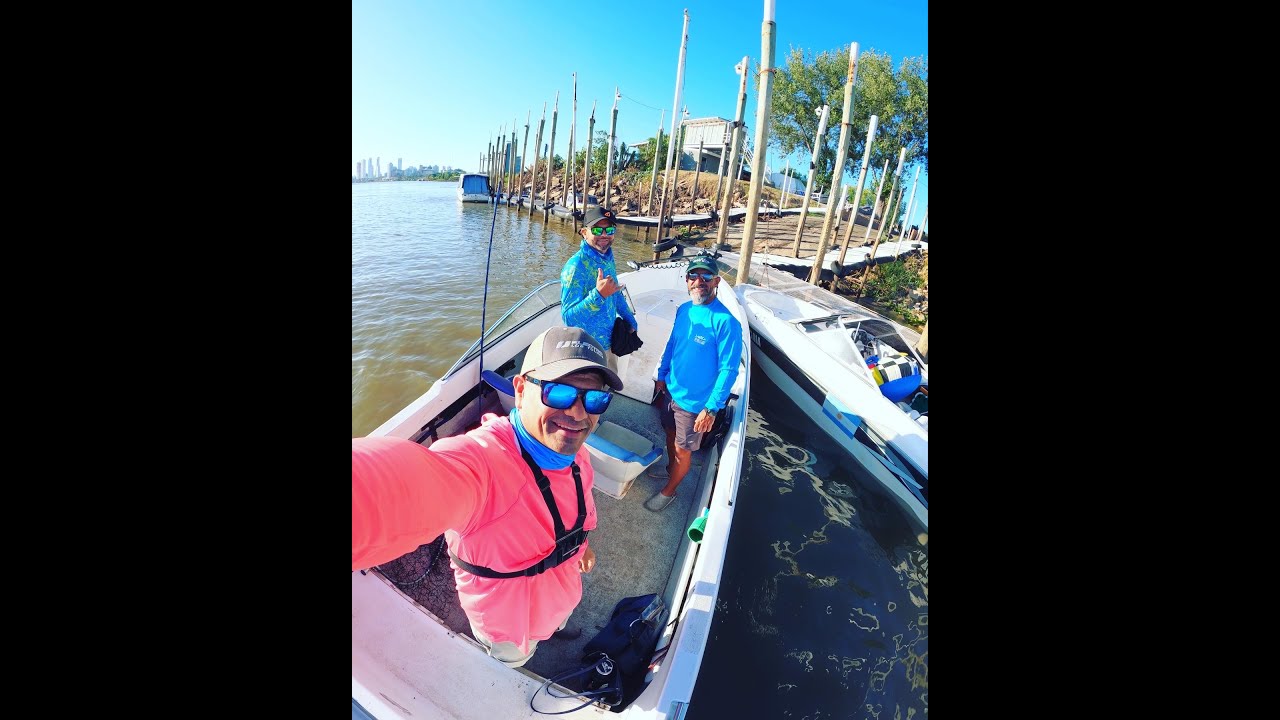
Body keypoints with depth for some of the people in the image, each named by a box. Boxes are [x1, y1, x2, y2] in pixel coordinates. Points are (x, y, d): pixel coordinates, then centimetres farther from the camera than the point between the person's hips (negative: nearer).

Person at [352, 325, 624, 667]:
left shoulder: (575, 453, -19)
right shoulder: (481, 460, -46)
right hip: (507, 618, -5)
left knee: (558, 619, 38)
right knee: (514, 660, 30)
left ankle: (555, 629, 74)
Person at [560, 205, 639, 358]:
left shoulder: (608, 258, 1)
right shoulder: (575, 266, -22)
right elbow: (569, 317, -28)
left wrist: (630, 320, 19)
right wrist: (598, 295, -38)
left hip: (610, 343, 8)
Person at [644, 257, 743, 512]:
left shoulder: (726, 321, -25)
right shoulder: (683, 310, -2)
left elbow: (728, 370, -22)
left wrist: (711, 408, -22)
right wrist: (662, 375, 17)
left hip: (695, 402, -6)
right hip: (672, 390, 6)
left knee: (682, 450, 12)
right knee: (671, 434, 26)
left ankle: (669, 491, 36)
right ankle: (671, 469, 54)